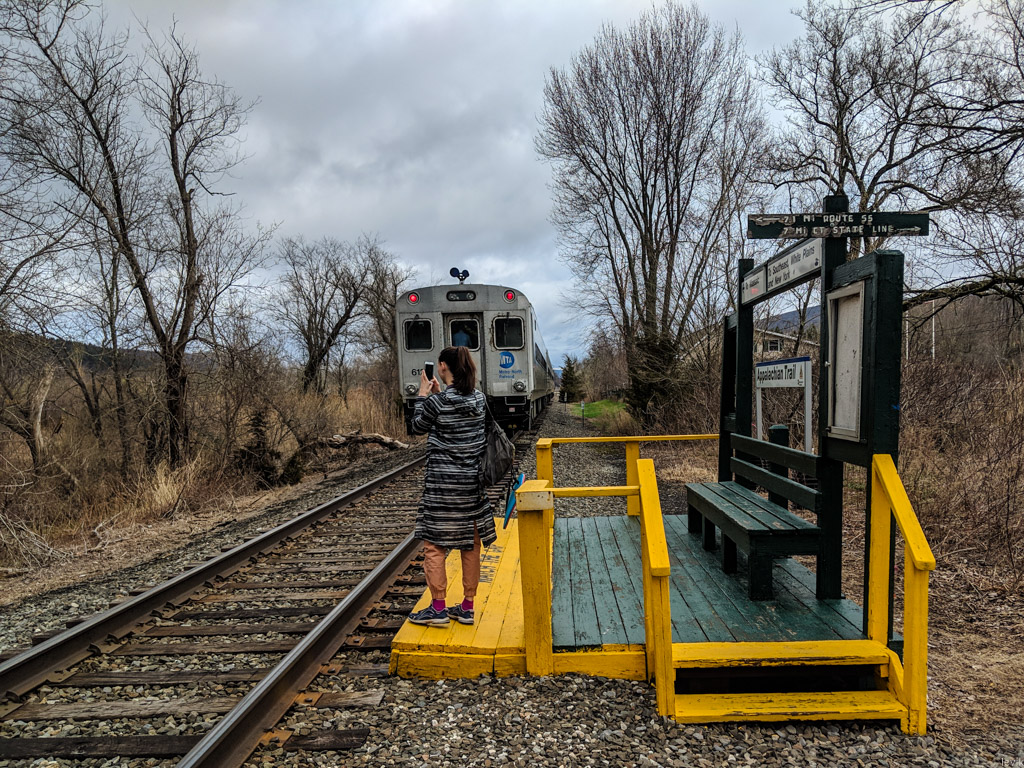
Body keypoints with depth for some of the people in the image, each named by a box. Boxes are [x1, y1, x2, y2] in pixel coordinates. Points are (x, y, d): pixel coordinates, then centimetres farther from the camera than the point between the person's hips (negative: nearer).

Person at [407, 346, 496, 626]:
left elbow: (418, 427, 0)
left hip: (443, 482, -6)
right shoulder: (479, 398, 3)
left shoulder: (438, 401, -16)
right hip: (473, 481, 7)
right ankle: (467, 608, 22)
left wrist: (423, 395, 7)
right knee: (471, 545, 12)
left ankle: (438, 608, 11)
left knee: (433, 545, 6)